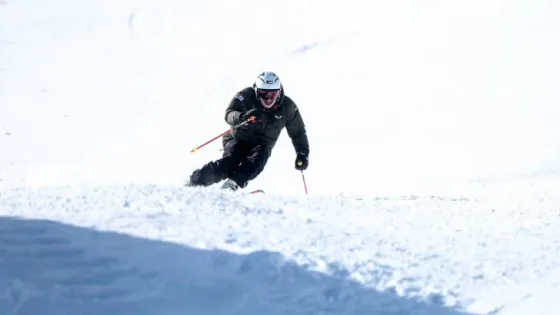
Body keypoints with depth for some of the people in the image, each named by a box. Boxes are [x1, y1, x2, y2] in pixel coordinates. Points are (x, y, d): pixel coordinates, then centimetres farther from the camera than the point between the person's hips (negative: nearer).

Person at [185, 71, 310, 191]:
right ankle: (194, 181, -18)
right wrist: (243, 116, -48)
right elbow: (229, 114, -27)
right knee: (228, 163, -27)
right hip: (238, 139, -2)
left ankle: (232, 184, -42)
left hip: (262, 145, 2)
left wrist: (302, 153, -4)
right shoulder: (247, 96, -15)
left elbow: (298, 132, 6)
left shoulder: (287, 107, -7)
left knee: (257, 160, -32)